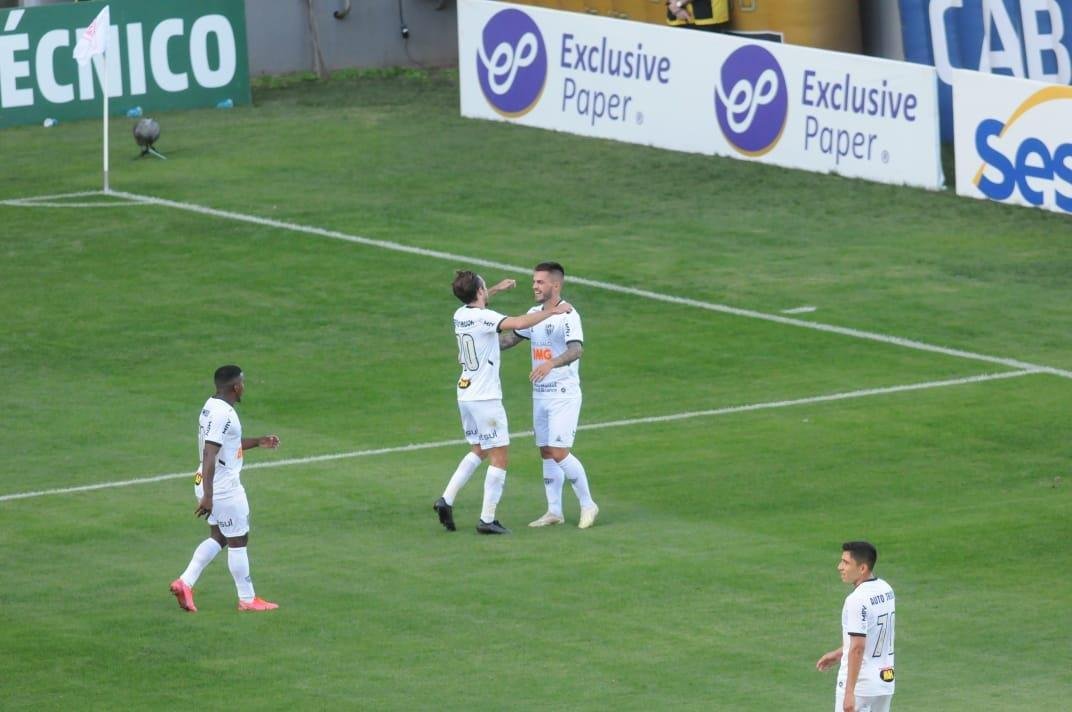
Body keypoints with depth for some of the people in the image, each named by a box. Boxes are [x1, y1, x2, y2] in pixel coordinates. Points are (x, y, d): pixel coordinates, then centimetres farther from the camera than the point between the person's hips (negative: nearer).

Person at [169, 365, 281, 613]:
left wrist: (258, 442, 20)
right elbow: (209, 455, -28)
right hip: (224, 489, -10)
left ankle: (185, 583, 11)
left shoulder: (213, 406, 9)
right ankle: (247, 600, 14)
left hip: (213, 486, 10)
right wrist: (207, 496, -31)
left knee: (218, 538, 19)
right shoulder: (222, 414, -22)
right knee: (238, 541, 3)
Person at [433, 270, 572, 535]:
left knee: (478, 451, 23)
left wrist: (496, 289, 39)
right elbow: (518, 323, -33)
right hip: (486, 398, -9)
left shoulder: (460, 314, 6)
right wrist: (553, 311, -24)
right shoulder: (483, 317, -18)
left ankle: (446, 500, 14)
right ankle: (487, 520, -2)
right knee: (500, 457, -1)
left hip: (465, 394, 9)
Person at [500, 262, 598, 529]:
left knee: (559, 452, -12)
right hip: (540, 395, 8)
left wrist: (551, 363, -47)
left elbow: (576, 349, -30)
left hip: (564, 394, -8)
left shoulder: (568, 315, -15)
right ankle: (554, 511, 16)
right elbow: (511, 337, 23)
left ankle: (588, 505, 3)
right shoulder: (534, 314, 10)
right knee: (546, 453, 9)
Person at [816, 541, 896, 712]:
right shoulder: (886, 590, 8)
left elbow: (857, 648, -24)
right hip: (886, 681, 9)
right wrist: (839, 653, 27)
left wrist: (849, 692, -24)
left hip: (860, 684, -9)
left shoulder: (857, 600, -20)